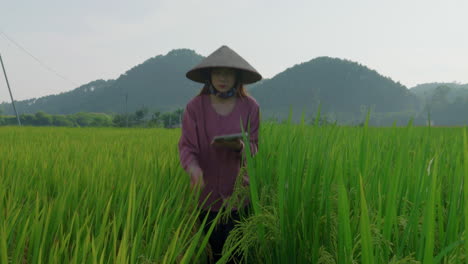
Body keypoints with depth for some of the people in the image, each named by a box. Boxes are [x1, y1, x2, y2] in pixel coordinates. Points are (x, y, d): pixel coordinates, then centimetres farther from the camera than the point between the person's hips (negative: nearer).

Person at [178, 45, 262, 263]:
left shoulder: (250, 107, -4)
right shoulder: (195, 107, -7)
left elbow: (253, 148, 0)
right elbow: (186, 146, -7)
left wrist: (239, 147, -24)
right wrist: (192, 166, -29)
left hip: (237, 188, 0)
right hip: (206, 189, 0)